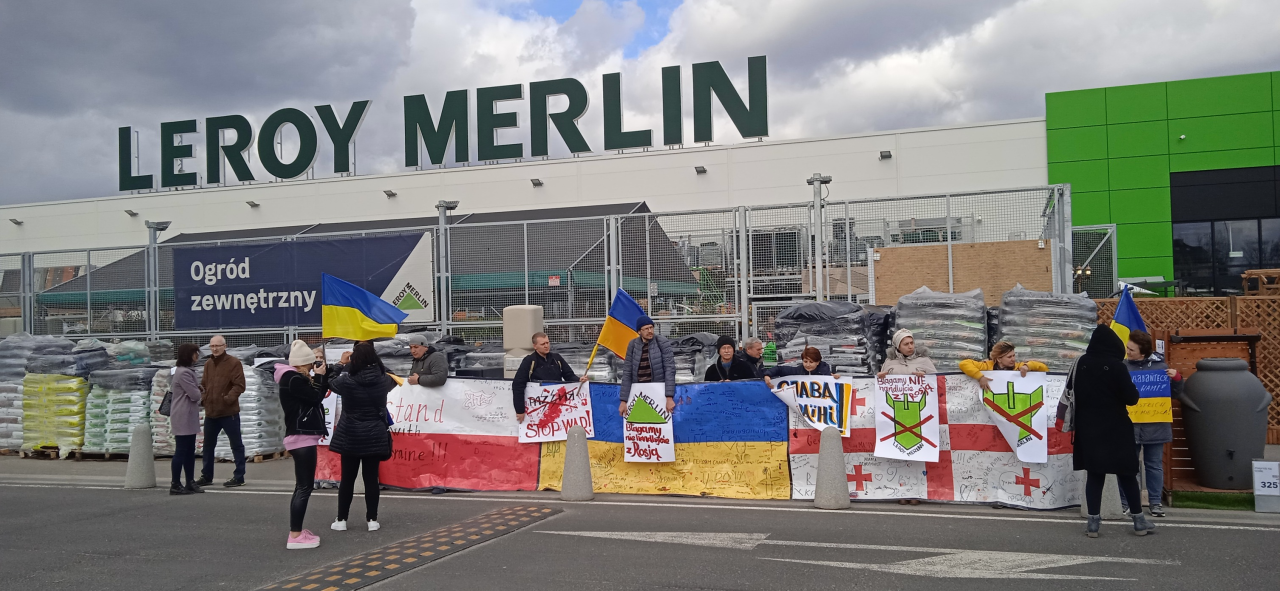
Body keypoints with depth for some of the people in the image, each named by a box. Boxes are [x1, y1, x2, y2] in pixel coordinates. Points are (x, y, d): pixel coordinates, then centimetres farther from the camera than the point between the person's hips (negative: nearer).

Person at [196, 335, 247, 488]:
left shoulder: (234, 363, -8)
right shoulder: (208, 364, 11)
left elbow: (239, 385, -13)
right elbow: (204, 384, 17)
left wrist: (230, 397, -27)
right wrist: (202, 398, -1)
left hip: (229, 412, -7)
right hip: (210, 412, 7)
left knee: (236, 445, 1)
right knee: (208, 445, 16)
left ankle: (239, 477, 7)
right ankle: (206, 476, 27)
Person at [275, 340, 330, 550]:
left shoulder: (294, 377, 14)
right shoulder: (293, 379, -17)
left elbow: (320, 393, 15)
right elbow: (315, 397, -18)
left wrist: (322, 374, 4)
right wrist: (318, 376, -7)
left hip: (303, 437, 11)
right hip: (301, 438, -11)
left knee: (302, 486, 15)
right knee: (304, 487, -9)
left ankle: (297, 531, 20)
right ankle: (295, 536, -8)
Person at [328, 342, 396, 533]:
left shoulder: (346, 381, -13)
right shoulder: (383, 380, -6)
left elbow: (331, 383, 9)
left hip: (350, 437, -1)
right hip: (375, 437, 1)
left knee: (347, 479, 9)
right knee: (371, 478, 7)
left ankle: (341, 520, 15)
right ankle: (372, 520, 9)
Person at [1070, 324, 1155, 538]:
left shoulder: (1081, 363, -1)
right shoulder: (1116, 366, -15)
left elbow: (1071, 388, 14)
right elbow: (1131, 398, -13)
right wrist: (1131, 389, 7)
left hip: (1088, 429, 3)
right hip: (1115, 429, -3)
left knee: (1094, 474, 7)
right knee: (1126, 473, 8)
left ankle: (1094, 522, 5)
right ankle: (1138, 520, 16)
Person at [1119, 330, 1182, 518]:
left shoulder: (1160, 365, -1)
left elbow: (1176, 394, 6)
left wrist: (1176, 378, -11)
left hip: (1155, 425, 0)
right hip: (1129, 424, 0)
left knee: (1154, 465, 10)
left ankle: (1155, 501, 19)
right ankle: (1124, 501, 15)